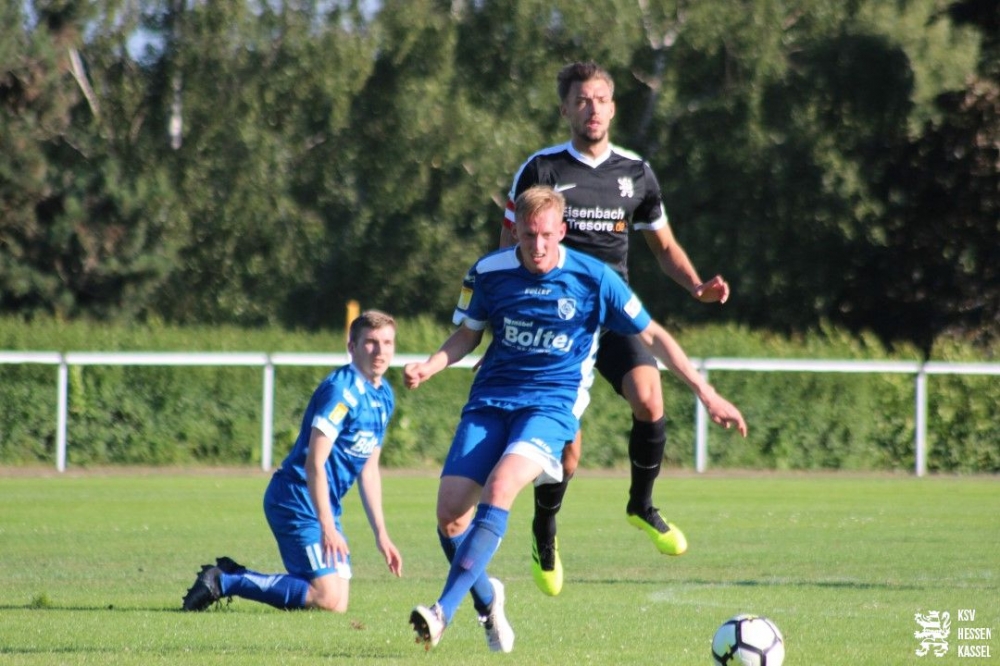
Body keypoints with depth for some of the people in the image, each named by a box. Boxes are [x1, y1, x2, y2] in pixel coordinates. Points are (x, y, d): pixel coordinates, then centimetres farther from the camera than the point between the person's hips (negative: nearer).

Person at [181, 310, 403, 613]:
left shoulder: (384, 396, 12)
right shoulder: (341, 390, -17)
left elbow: (369, 469, 19)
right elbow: (314, 462, -21)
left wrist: (381, 534, 15)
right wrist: (327, 527, -25)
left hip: (324, 506, 9)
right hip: (297, 498, -9)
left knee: (337, 601, 6)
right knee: (329, 600, -19)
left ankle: (230, 577, 16)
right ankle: (224, 582, -11)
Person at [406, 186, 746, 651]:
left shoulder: (593, 278, -6)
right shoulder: (489, 273, 0)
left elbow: (652, 337, 3)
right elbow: (468, 334, 15)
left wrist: (706, 394, 2)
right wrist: (429, 367, -6)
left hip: (552, 403, -3)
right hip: (490, 400, 3)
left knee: (500, 485, -31)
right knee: (450, 508, -11)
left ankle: (444, 610, -36)